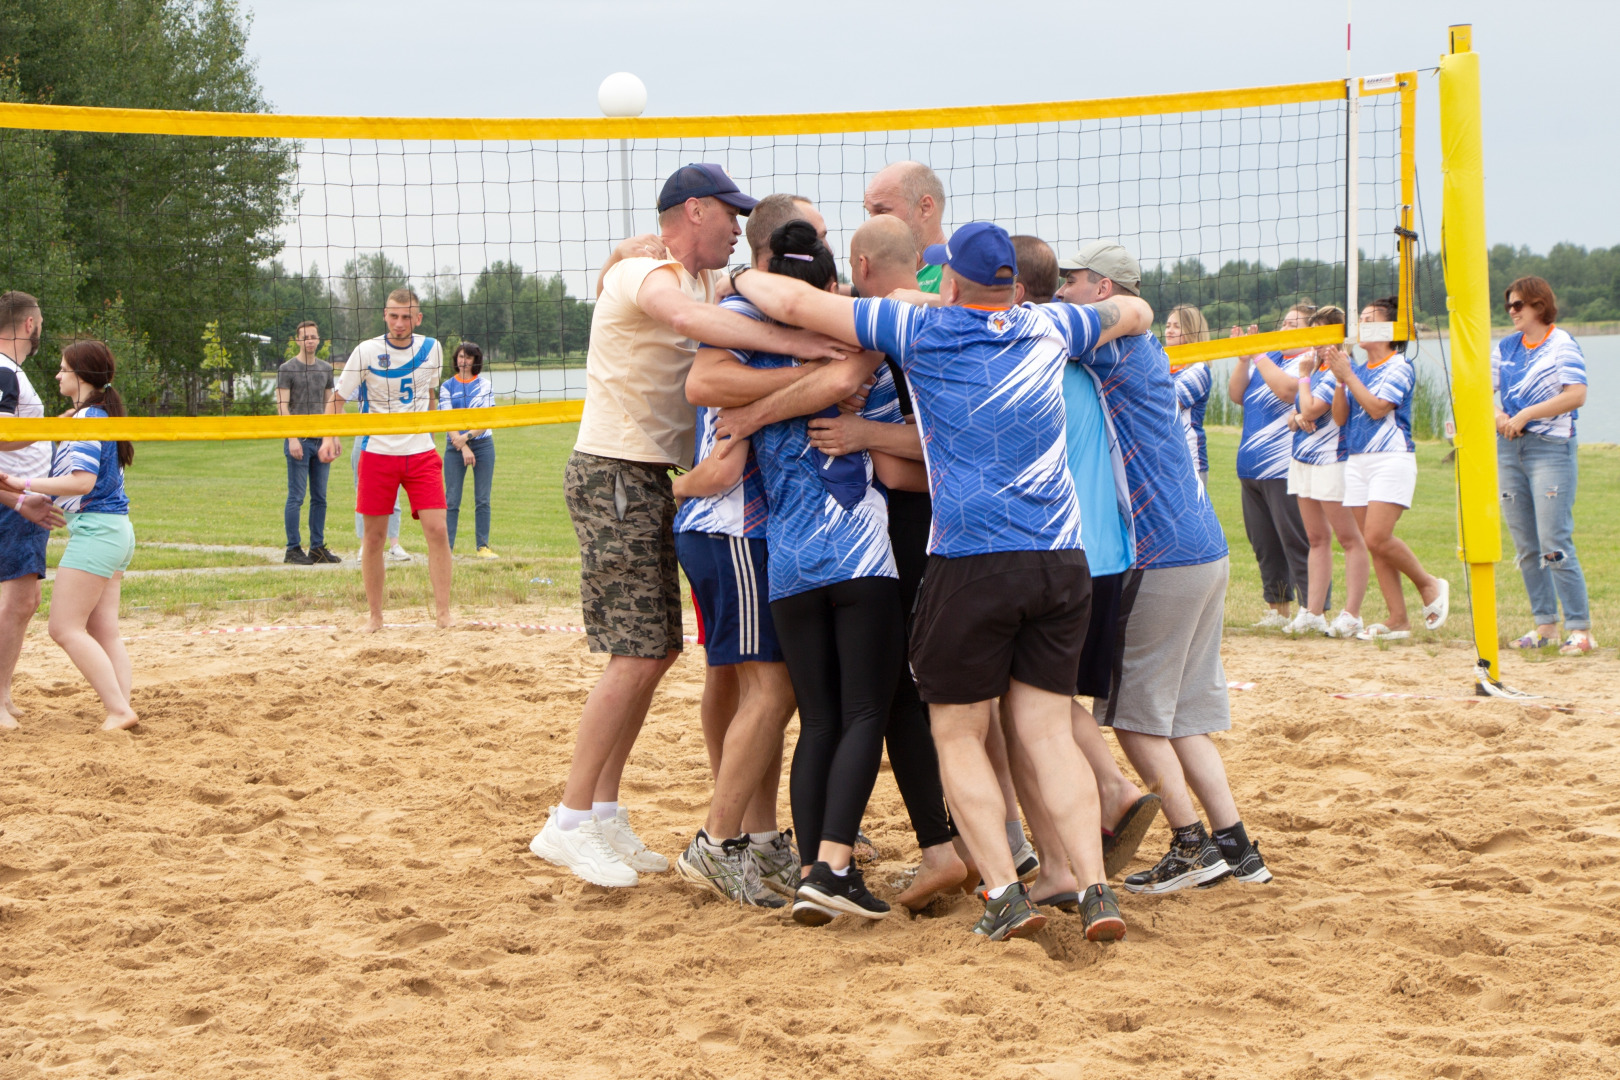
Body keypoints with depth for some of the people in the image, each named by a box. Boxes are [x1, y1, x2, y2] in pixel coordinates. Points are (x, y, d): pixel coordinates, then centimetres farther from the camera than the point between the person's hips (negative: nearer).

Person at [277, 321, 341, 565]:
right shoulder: (287, 369, -2)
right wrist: (292, 438, -13)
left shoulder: (325, 369, 15)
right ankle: (293, 549, -1)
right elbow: (282, 406, -6)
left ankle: (318, 547, 11)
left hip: (321, 439, 5)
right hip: (299, 440, -5)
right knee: (296, 497, -5)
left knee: (320, 497, 6)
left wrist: (334, 436, 12)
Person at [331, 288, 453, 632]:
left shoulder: (431, 349, 3)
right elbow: (338, 398, -1)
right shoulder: (367, 352, -7)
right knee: (374, 536, 2)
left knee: (436, 529, -11)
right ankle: (375, 616, 14)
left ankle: (443, 614, -8)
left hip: (421, 453, 2)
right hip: (377, 452, -2)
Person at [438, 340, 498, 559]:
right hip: (455, 446, -1)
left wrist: (466, 437, -16)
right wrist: (463, 448, -13)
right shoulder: (447, 386, 6)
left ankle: (483, 545, 6)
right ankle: (446, 547, -4)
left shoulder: (485, 385, 7)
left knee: (483, 499, 1)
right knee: (451, 500, -4)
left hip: (482, 444, 1)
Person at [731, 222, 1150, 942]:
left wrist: (741, 279, 19)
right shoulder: (1048, 330, 12)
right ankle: (1094, 889, -4)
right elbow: (1135, 311, 32)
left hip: (970, 559, -4)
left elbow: (795, 303, 0)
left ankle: (1004, 893, -4)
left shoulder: (921, 329, -1)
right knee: (1048, 730, 8)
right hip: (1060, 559, 4)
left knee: (958, 734, 7)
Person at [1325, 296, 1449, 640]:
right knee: (1373, 543, 2)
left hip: (1392, 458, -7)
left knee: (1377, 537, -17)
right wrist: (1340, 379, -2)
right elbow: (1339, 417, 11)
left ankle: (1429, 584, 5)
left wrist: (1347, 374, -11)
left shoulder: (1399, 366, -4)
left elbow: (1377, 407, -17)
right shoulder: (1357, 369, 15)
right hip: (1357, 461, 7)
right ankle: (1397, 619, 5)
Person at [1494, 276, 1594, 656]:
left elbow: (1576, 395, -16)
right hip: (1509, 450, 7)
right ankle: (1545, 624, 15)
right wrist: (1497, 415, -9)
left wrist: (1525, 415, -16)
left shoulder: (1562, 345, -5)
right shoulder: (1506, 347, 13)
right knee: (1526, 547, 7)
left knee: (1554, 544, -13)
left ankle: (1580, 628, -9)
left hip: (1551, 449, -7)